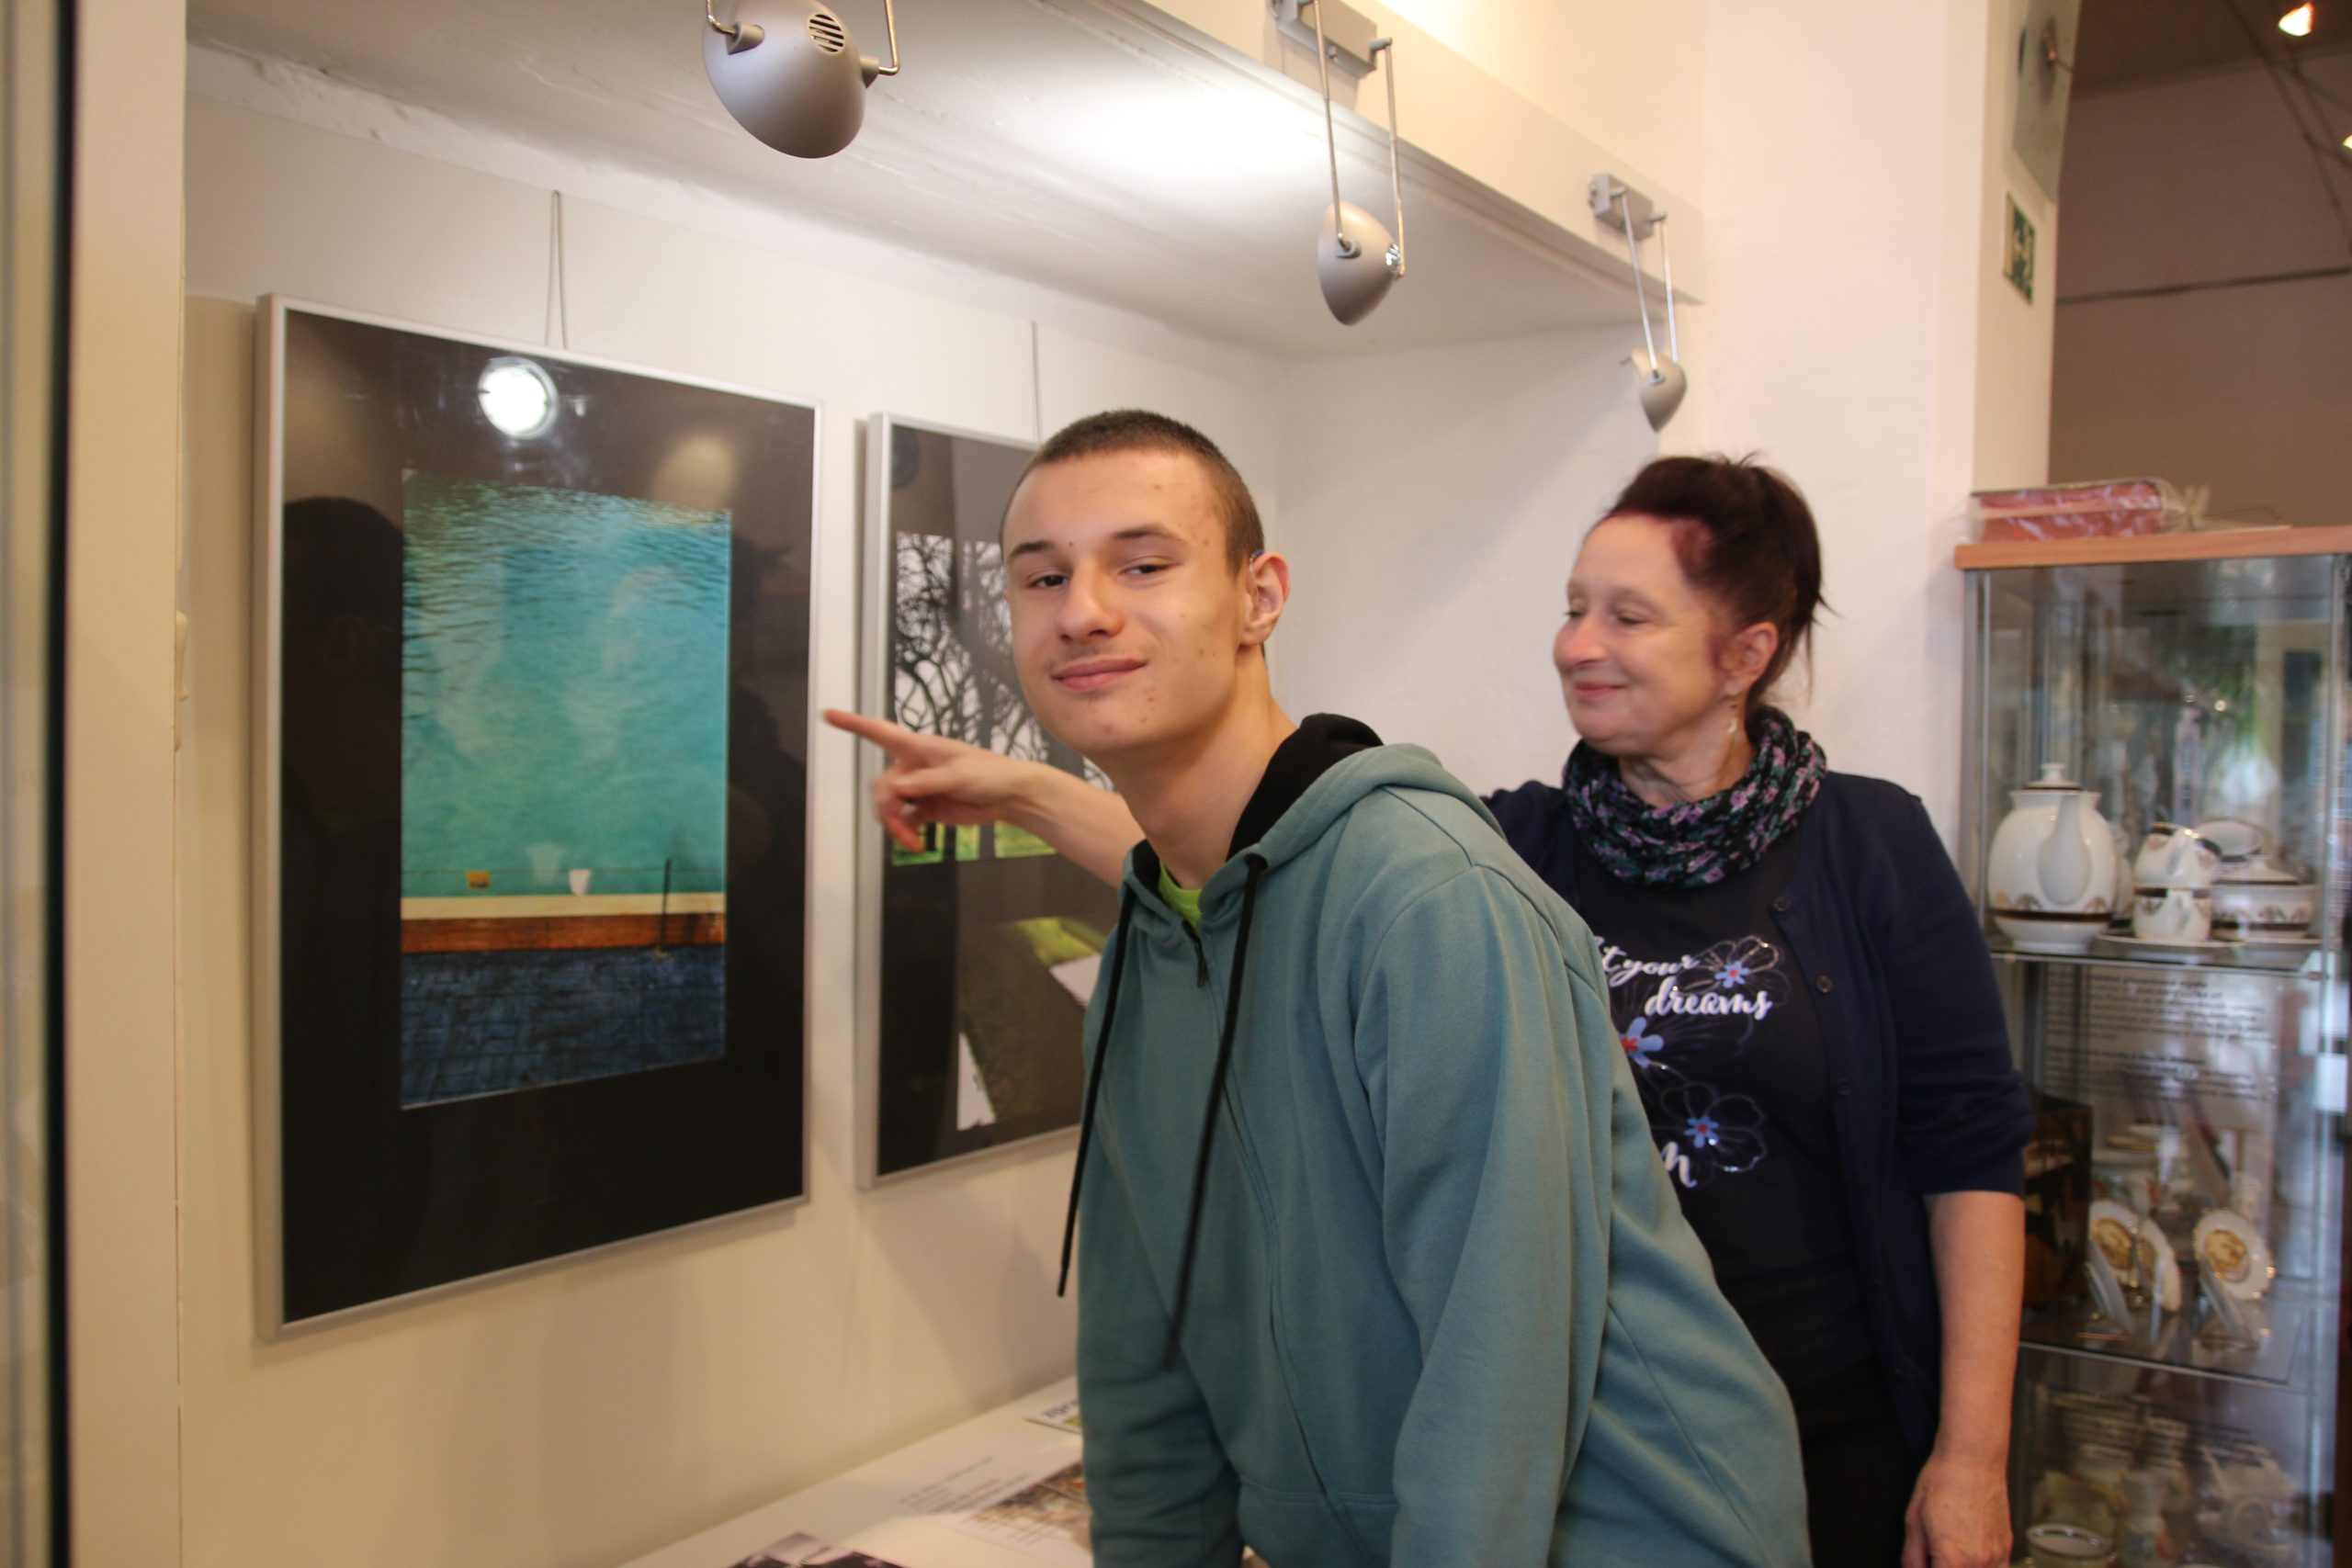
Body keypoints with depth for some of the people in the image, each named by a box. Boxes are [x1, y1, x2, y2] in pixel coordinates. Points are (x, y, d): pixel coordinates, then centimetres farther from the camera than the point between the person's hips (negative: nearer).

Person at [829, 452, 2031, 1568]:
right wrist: (1029, 795, -16)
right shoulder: (1523, 846, -2)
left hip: (1830, 1434, -2)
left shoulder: (1869, 845, -7)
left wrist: (1971, 1454, -8)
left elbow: (1969, 1149, -6)